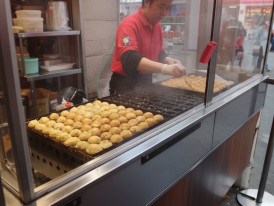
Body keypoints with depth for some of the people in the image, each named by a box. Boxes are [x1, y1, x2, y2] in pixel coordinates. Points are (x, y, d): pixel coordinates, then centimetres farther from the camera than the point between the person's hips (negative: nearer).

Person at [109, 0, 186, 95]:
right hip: (126, 83, -7)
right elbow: (130, 59, -33)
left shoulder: (157, 26, 4)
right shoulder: (129, 24, -19)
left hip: (146, 81, 7)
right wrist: (164, 68, -41)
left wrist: (170, 61, -10)